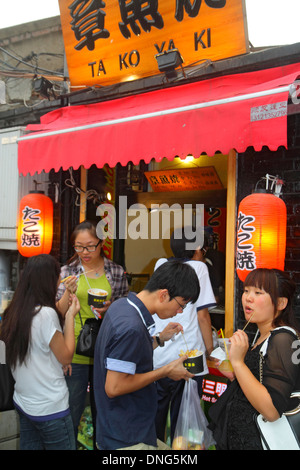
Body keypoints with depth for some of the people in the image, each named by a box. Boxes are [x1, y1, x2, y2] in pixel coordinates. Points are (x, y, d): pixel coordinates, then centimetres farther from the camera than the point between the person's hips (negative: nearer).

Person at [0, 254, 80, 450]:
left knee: (30, 445, 18)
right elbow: (65, 357, -13)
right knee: (64, 446, 8)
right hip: (50, 409, -8)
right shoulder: (46, 314, -21)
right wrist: (70, 316, -8)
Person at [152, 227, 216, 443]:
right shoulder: (198, 267, -5)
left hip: (156, 358, 5)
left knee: (155, 418, 17)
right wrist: (210, 351, 0)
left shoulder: (161, 265, 8)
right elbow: (202, 314, -9)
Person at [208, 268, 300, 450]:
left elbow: (272, 410, -30)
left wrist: (238, 362, -30)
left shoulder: (283, 340, -22)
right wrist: (236, 374, 7)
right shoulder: (263, 335, 6)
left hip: (255, 441, -8)